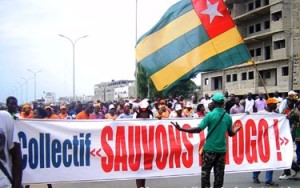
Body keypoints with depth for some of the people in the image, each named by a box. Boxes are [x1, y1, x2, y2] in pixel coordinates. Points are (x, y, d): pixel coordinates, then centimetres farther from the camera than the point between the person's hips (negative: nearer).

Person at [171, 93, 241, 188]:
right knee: (219, 174, 9)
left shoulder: (210, 115, -11)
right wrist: (236, 129, 36)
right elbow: (231, 134, 13)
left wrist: (181, 129, -11)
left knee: (205, 173, 5)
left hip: (209, 148, -4)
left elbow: (198, 129, -16)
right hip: (221, 149, 4)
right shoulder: (228, 117, 3)